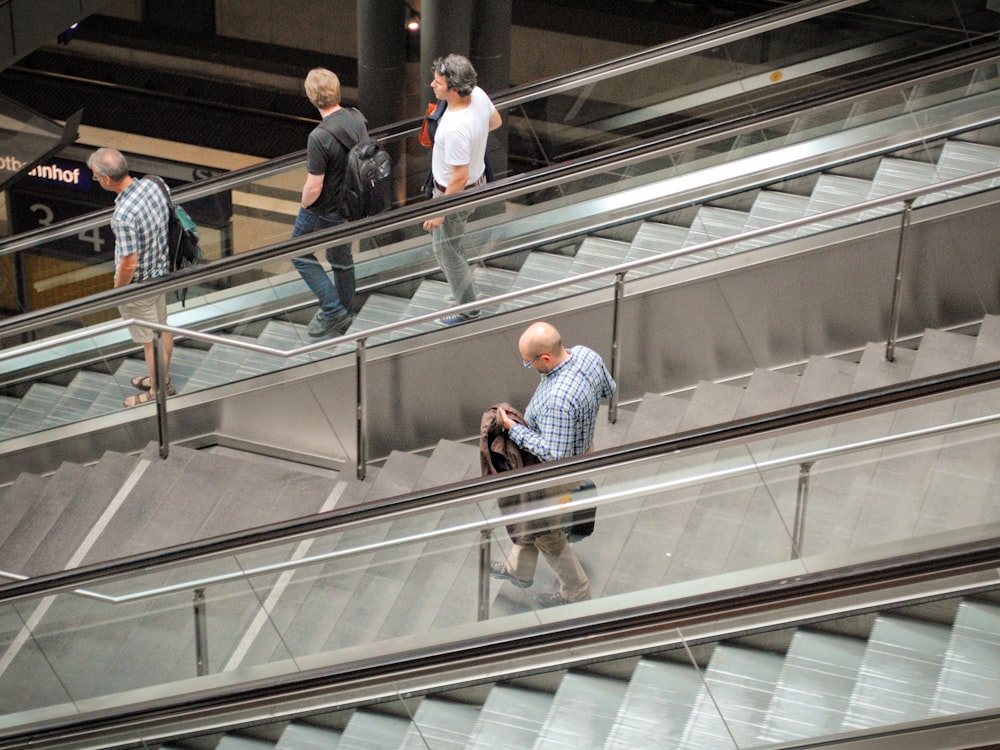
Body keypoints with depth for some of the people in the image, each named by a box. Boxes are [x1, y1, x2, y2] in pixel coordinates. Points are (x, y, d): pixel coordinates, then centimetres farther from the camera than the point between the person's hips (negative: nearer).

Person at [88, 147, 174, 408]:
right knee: (162, 329, 26)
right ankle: (161, 379, 46)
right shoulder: (151, 186, -13)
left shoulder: (124, 215, -37)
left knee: (150, 340, 12)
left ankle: (158, 392, 31)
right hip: (160, 272, 8)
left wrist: (116, 292, -11)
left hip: (138, 284, -8)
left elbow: (129, 264, -29)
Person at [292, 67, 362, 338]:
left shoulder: (319, 137, -33)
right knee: (342, 258, 24)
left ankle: (333, 310, 14)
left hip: (324, 211, -7)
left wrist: (304, 204, -6)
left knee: (300, 254, 17)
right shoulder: (358, 120, -10)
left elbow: (314, 187, -27)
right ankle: (343, 319, 39)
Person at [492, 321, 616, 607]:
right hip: (580, 450, 9)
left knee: (546, 532, 18)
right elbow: (608, 389, 2)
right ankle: (519, 569, 53)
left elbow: (553, 455, -38)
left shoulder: (557, 400, -44)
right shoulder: (586, 355, -18)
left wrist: (514, 428, -31)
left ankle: (576, 592, 39)